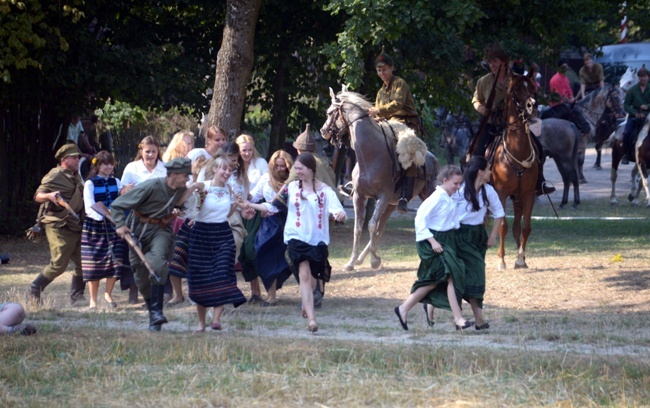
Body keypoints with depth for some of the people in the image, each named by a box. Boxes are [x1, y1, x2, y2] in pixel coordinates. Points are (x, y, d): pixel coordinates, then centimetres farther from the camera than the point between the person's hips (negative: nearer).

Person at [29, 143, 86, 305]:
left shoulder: (76, 177, 18)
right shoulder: (54, 176, -8)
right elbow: (38, 196, -15)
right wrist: (49, 196, -34)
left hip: (76, 227, 8)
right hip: (59, 227, -8)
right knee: (59, 264, -9)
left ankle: (76, 296, 12)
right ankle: (34, 291, 5)